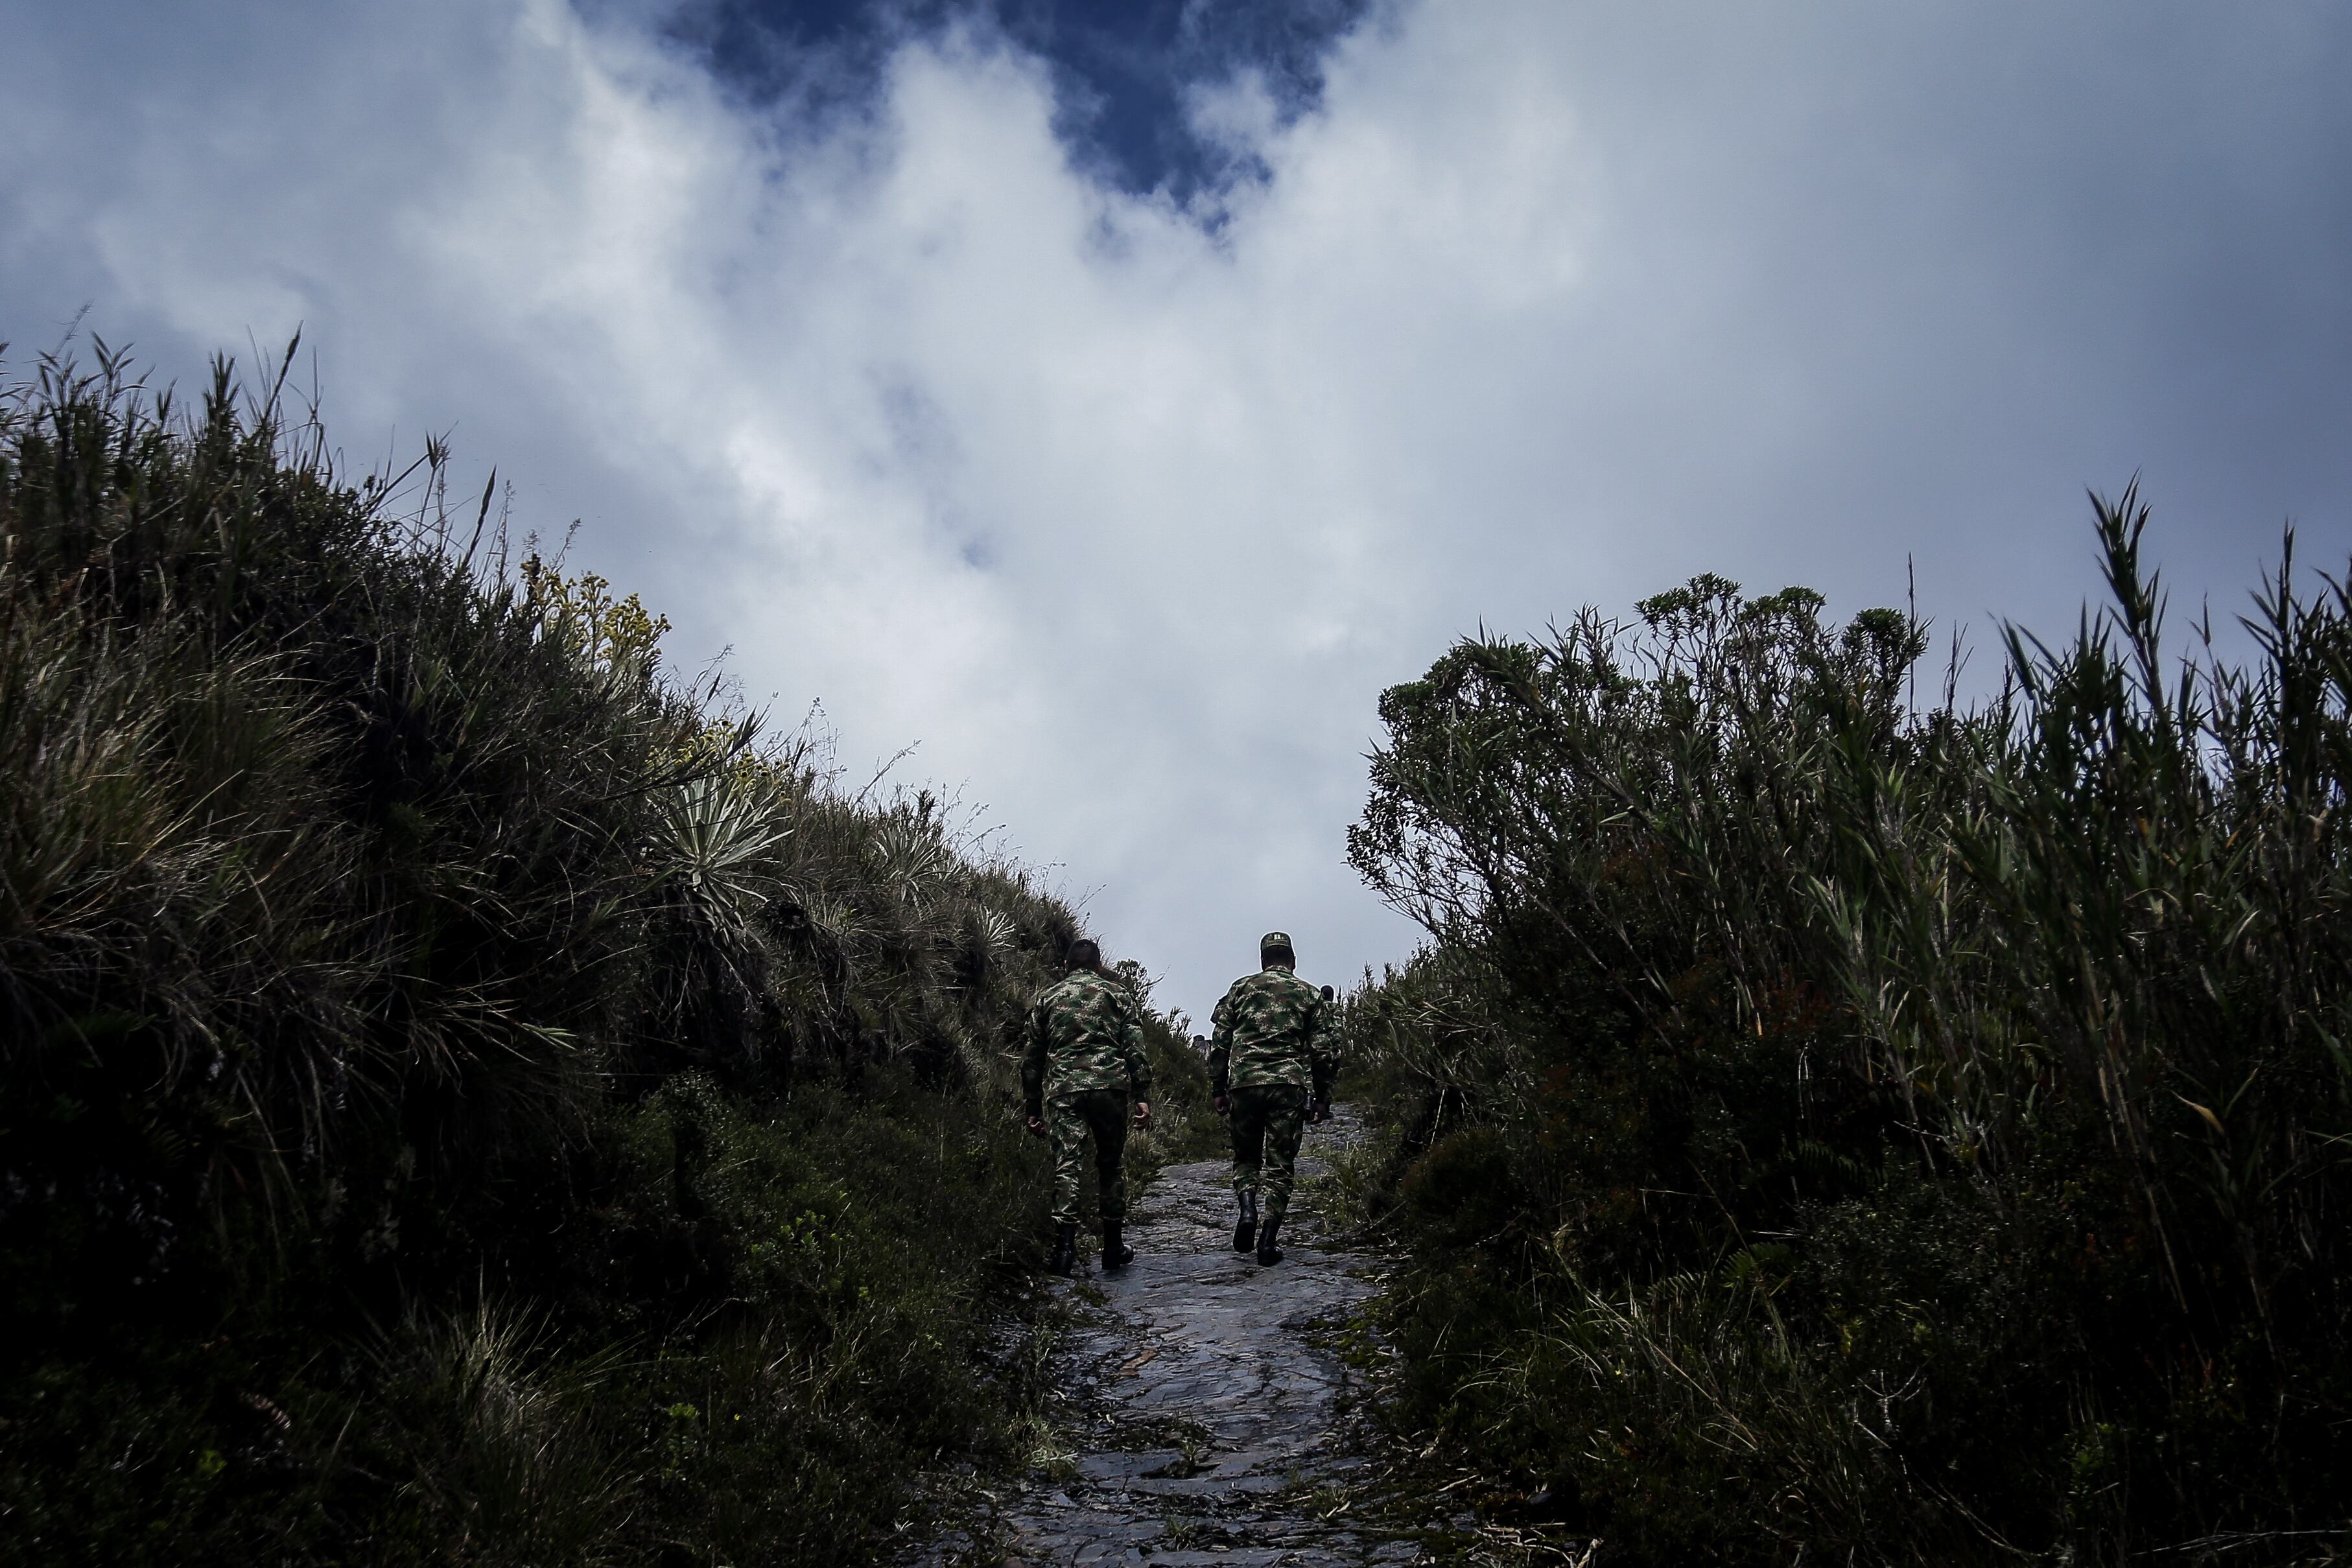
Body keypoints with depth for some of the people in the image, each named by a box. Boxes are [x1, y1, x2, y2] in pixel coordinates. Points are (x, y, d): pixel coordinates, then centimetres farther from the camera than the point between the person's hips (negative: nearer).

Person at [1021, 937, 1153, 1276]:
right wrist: (1143, 1095, -2)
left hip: (1061, 1089, 1)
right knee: (1111, 1164, 11)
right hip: (1110, 1086, 0)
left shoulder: (1048, 997, 18)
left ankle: (1065, 1244, -16)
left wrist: (1033, 1108, 20)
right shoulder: (1119, 994, 13)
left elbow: (1031, 1057, 17)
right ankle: (1113, 1247, 15)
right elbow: (1135, 1048, 1)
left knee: (1066, 1164, -2)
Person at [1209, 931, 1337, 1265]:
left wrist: (1218, 1091, 12)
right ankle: (1269, 1240, -1)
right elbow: (1321, 1052, 6)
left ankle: (1247, 1209, -7)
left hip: (1243, 1083, 1)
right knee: (1280, 1163, 5)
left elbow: (1220, 1044, 8)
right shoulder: (1310, 995, 11)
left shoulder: (1240, 989, 12)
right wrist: (1322, 1097, 10)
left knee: (1245, 1156, 17)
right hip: (1290, 1086, -1)